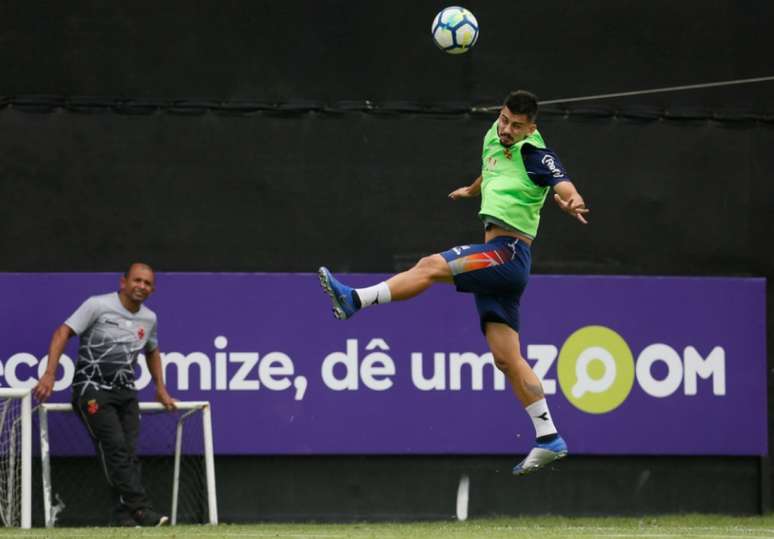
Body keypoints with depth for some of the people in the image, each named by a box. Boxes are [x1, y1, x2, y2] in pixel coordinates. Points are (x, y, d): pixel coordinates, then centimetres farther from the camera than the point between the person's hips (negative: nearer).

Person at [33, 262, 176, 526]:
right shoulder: (98, 305, -7)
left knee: (128, 452, -5)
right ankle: (140, 508, -25)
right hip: (93, 388, -6)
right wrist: (49, 374, -21)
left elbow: (152, 351, 31)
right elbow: (62, 333, -10)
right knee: (114, 446, -18)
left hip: (125, 392, 6)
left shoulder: (149, 318, 12)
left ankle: (124, 514, -4)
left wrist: (161, 389, 29)